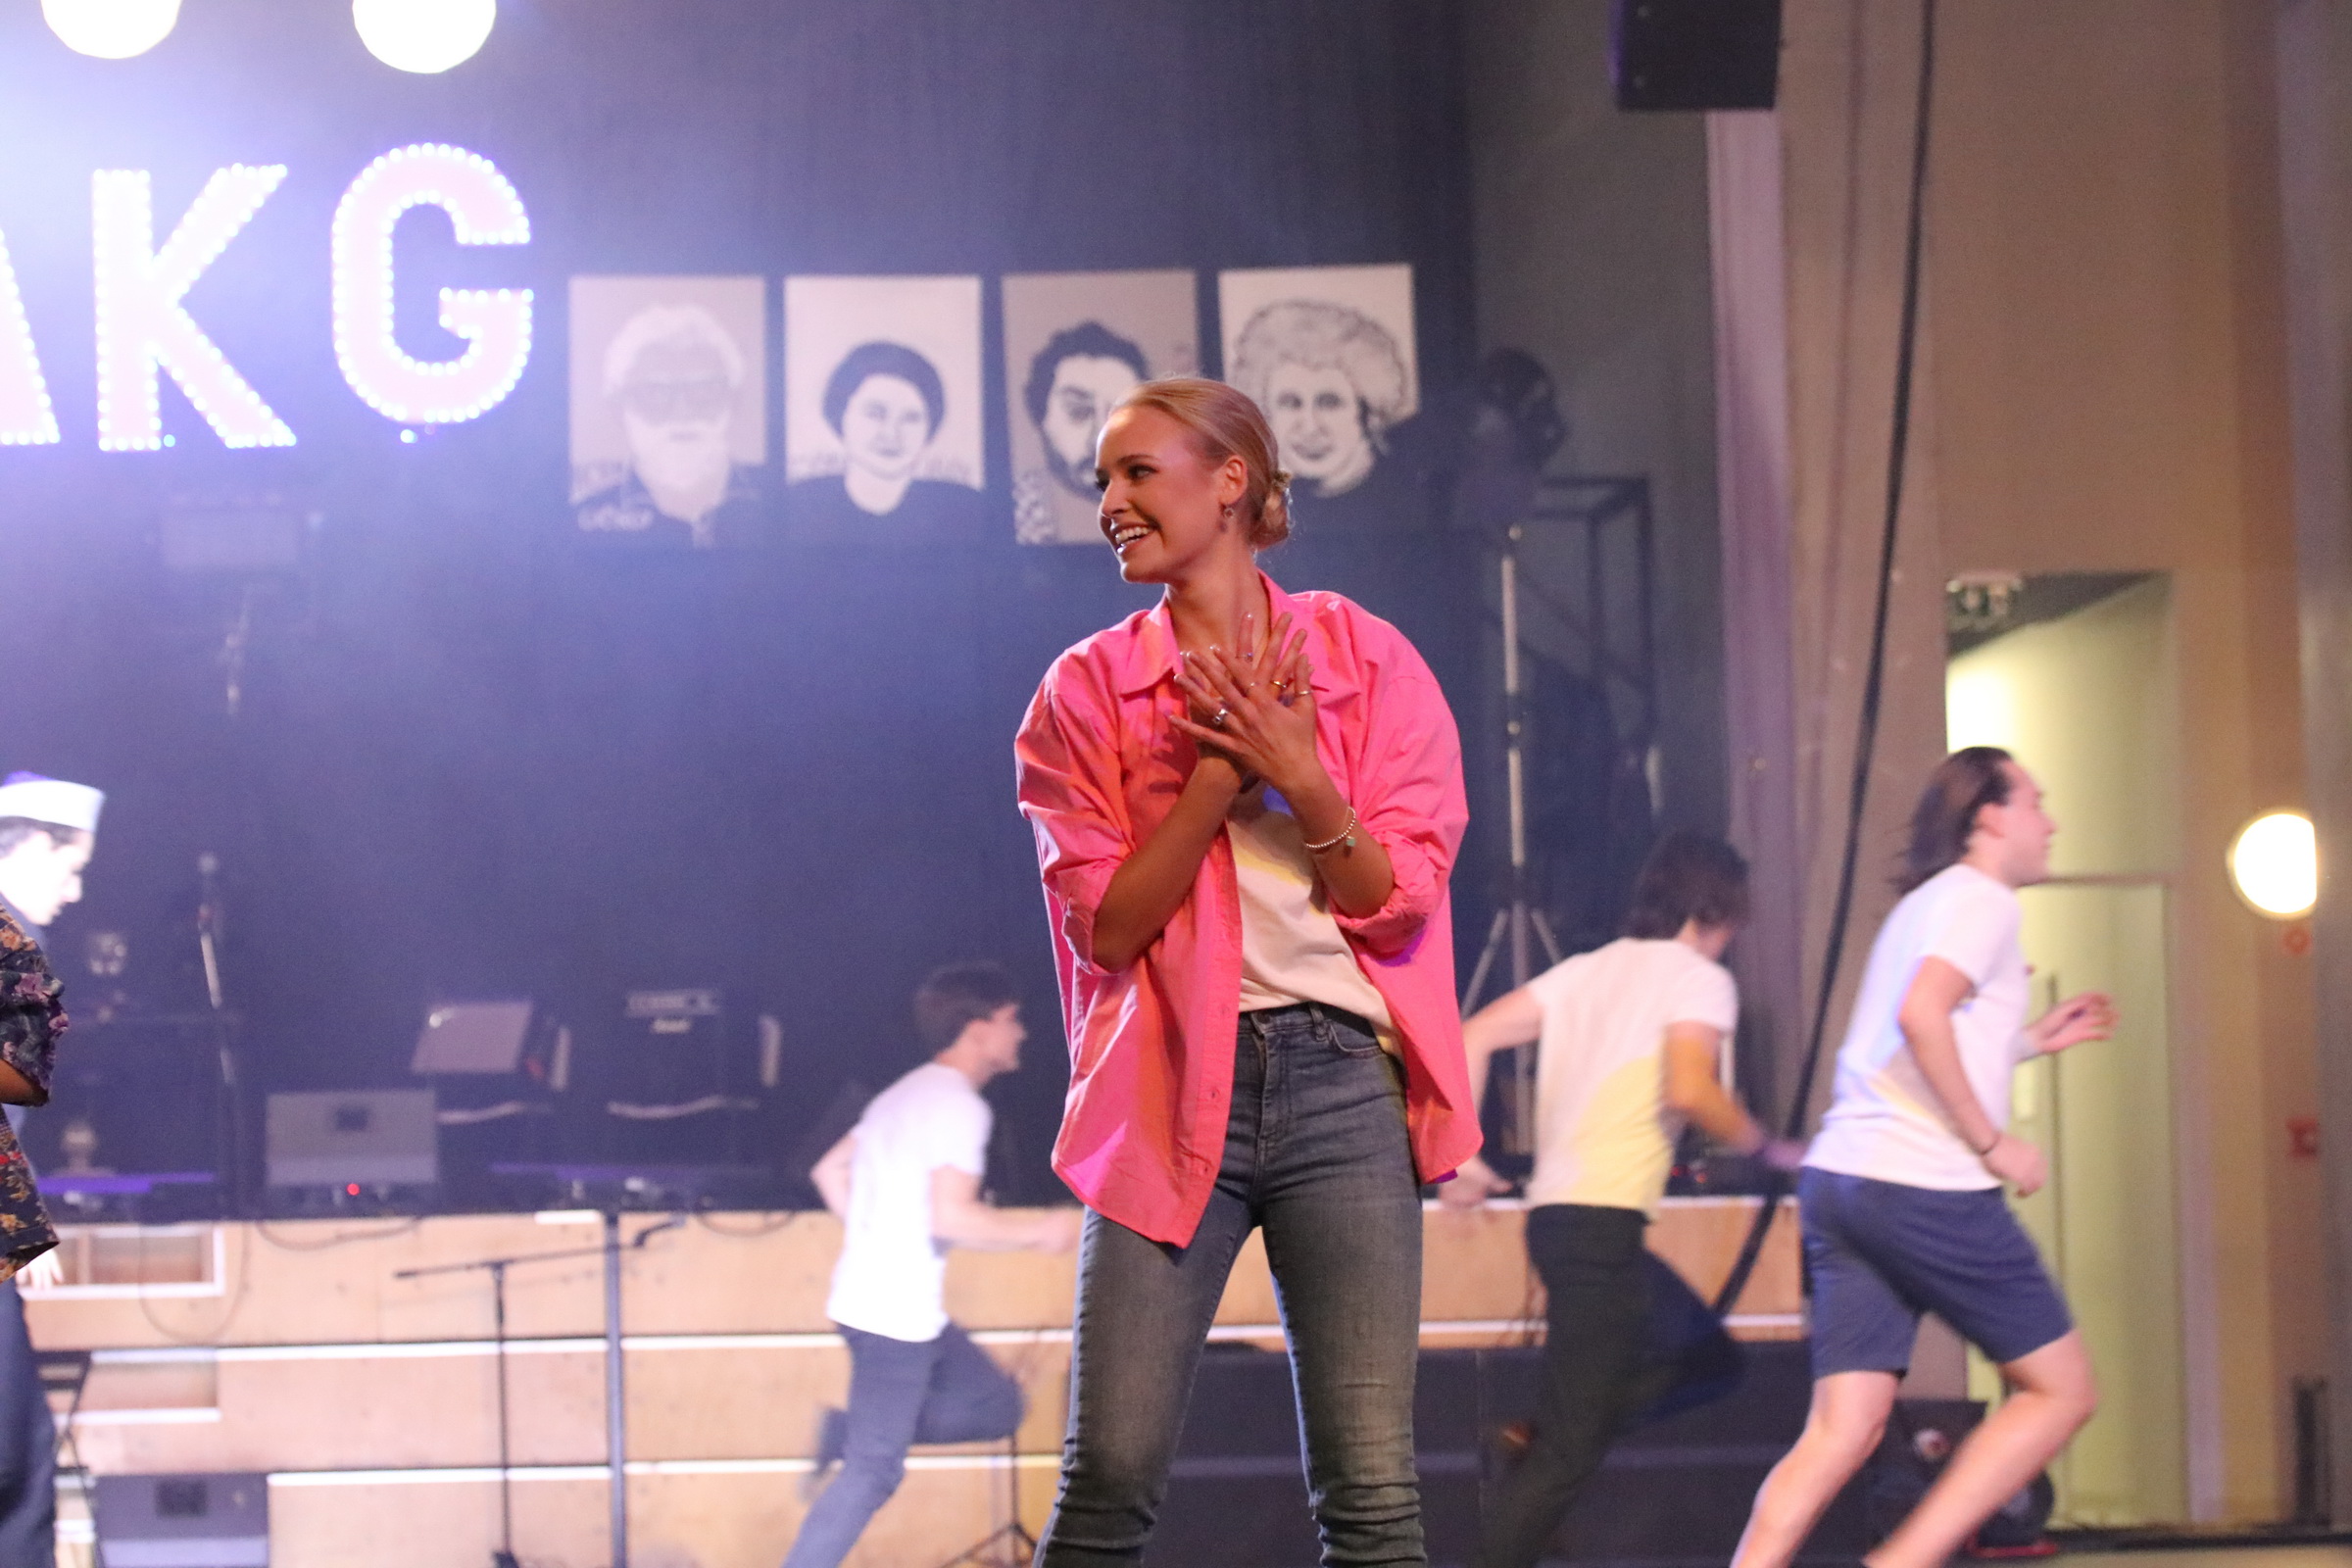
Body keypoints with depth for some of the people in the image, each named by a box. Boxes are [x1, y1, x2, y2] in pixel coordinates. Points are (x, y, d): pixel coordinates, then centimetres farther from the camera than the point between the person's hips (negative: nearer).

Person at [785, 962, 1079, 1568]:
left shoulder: (905, 1094, 15)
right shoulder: (958, 1107, -14)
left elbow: (829, 1171, 20)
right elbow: (952, 1216, -24)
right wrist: (1041, 1231, -12)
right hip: (896, 1314, -9)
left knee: (996, 1404, 16)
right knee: (873, 1474, -6)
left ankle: (847, 1432, 8)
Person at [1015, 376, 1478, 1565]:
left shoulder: (1365, 658, 7)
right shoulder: (1088, 689, 7)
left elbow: (1399, 902, 2)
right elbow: (1105, 925, -1)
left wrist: (1298, 776, -12)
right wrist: (1219, 774, -9)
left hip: (1343, 1079, 0)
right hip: (1172, 1087, 0)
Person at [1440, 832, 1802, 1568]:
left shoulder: (1586, 969, 19)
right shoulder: (1699, 979, -1)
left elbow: (1475, 1036, 11)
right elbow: (1688, 1090, -18)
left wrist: (1458, 1151, 12)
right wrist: (1768, 1149, -3)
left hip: (1554, 1209, 8)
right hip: (1603, 1222, -8)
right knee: (1570, 1448, -7)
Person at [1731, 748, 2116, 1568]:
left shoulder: (1923, 907, 25)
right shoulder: (1980, 899, -4)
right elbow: (1920, 1017, -22)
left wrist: (2033, 1037, 33)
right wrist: (1992, 1143, -16)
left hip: (1841, 1179, 9)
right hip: (1927, 1186, -9)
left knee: (1843, 1430, 2)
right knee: (2061, 1390, 3)